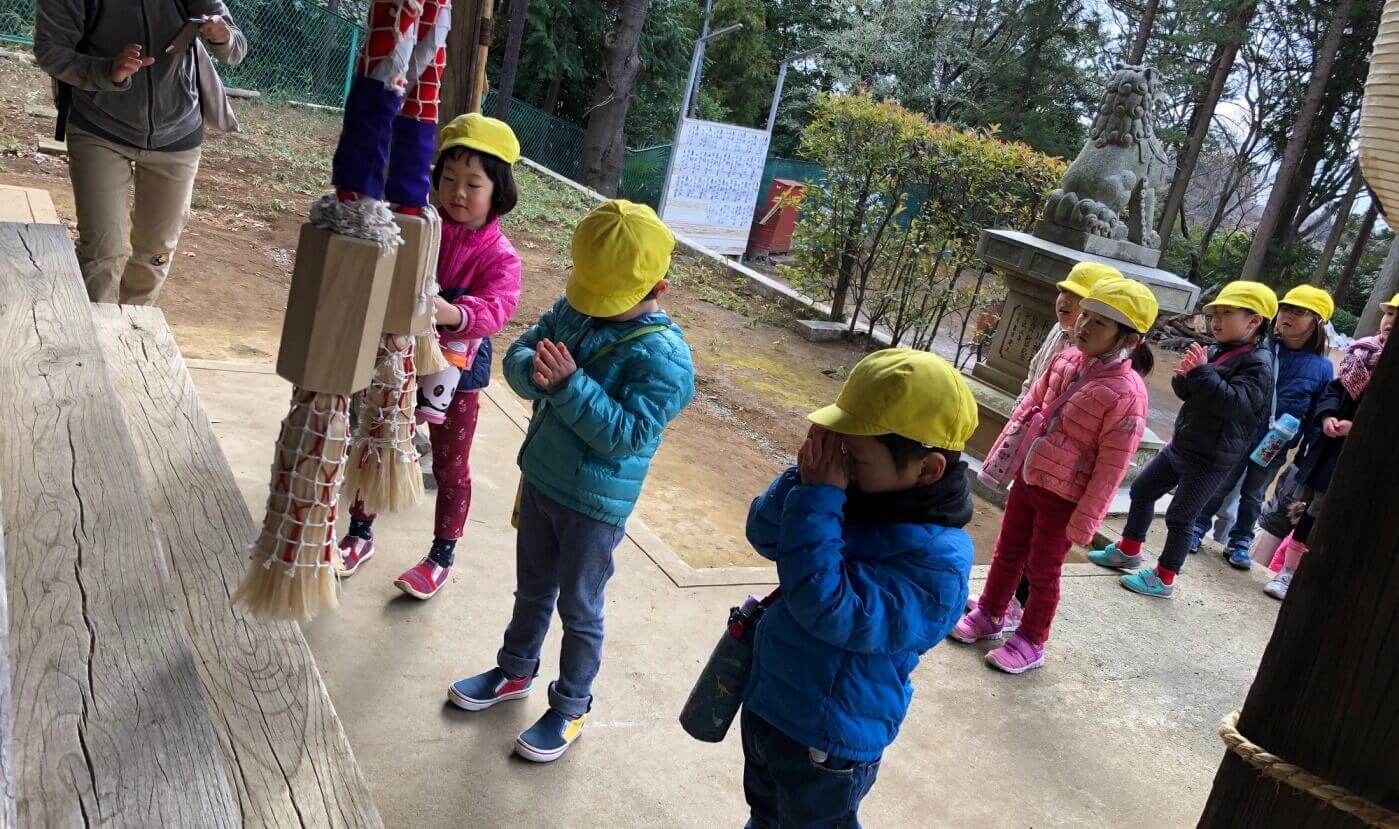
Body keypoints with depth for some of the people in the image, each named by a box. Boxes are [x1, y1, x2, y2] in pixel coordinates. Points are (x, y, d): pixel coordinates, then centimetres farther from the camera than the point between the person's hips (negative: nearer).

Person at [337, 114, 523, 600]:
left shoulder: (500, 257, -15)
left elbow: (496, 308, -32)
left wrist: (454, 314, -52)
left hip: (455, 374, -3)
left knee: (450, 466, 11)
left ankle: (443, 555, 30)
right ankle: (360, 533, 39)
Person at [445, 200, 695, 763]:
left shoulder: (663, 356, -25)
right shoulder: (575, 310, -4)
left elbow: (627, 435, -30)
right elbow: (518, 352, -2)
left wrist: (569, 385, -35)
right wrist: (535, 372, -25)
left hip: (593, 506, -6)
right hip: (541, 479, 6)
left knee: (579, 609, 12)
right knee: (532, 589, 26)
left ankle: (571, 708, 32)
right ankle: (515, 672, 48)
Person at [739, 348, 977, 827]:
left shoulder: (937, 562, -31)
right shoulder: (853, 498, -9)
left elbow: (827, 609, -38)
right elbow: (764, 536, -4)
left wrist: (817, 498, -34)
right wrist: (806, 481, -22)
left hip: (825, 744, -6)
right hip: (765, 704, 7)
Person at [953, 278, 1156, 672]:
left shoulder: (1126, 395, -26)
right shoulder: (1068, 359, -5)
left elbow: (1111, 468, -21)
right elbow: (1031, 405, 8)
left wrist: (1084, 521, -17)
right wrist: (1001, 452, 12)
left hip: (1063, 497, -6)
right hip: (1028, 477, 6)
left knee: (1042, 571, 10)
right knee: (1008, 552, 21)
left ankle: (1030, 643, 30)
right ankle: (989, 616, 41)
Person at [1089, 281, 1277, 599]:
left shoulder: (1257, 365, -17)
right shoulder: (1216, 352, 6)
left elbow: (1233, 403, -30)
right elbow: (1185, 391, 9)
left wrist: (1202, 371, -31)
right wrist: (1185, 375, -13)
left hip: (1211, 459, -8)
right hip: (1181, 445, 8)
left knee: (1180, 516, 0)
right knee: (1142, 490, 16)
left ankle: (1164, 579, 14)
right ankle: (1128, 551, 33)